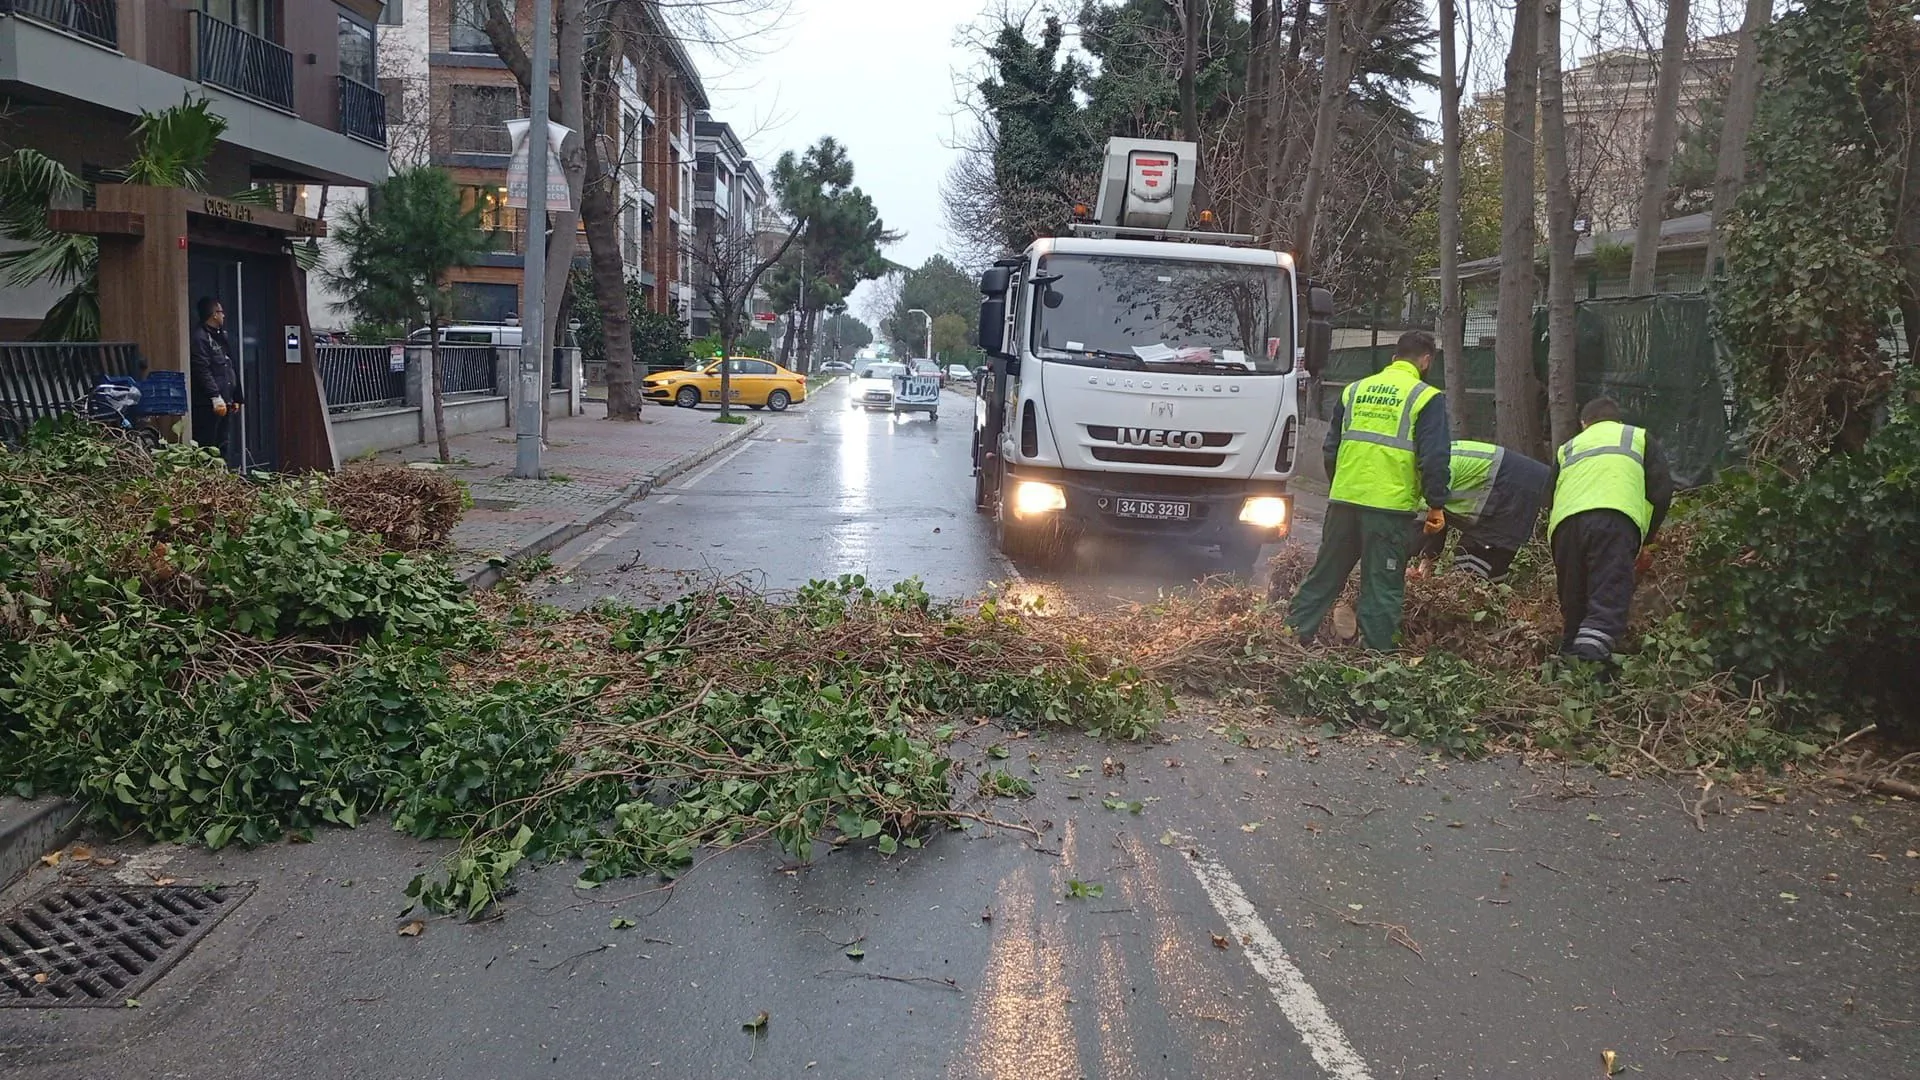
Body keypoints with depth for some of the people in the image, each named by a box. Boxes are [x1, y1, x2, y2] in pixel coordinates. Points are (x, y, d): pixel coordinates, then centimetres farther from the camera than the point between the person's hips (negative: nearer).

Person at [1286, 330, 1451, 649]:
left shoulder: (1355, 390, 13)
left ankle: (1293, 635, 17)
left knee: (1325, 573, 14)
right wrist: (1436, 506, 0)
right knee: (1383, 586, 3)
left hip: (1343, 499, 5)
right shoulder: (1427, 398, -3)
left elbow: (1331, 447, 17)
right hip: (1389, 504, -4)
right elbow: (1434, 458, -9)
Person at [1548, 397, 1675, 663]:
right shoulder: (1638, 437, 31)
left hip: (1565, 524, 3)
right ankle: (1589, 661, -36)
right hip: (1616, 520, -3)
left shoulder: (1567, 448, 37)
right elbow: (1662, 490, 19)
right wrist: (1645, 540, 28)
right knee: (1608, 604, -16)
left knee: (1574, 610, 12)